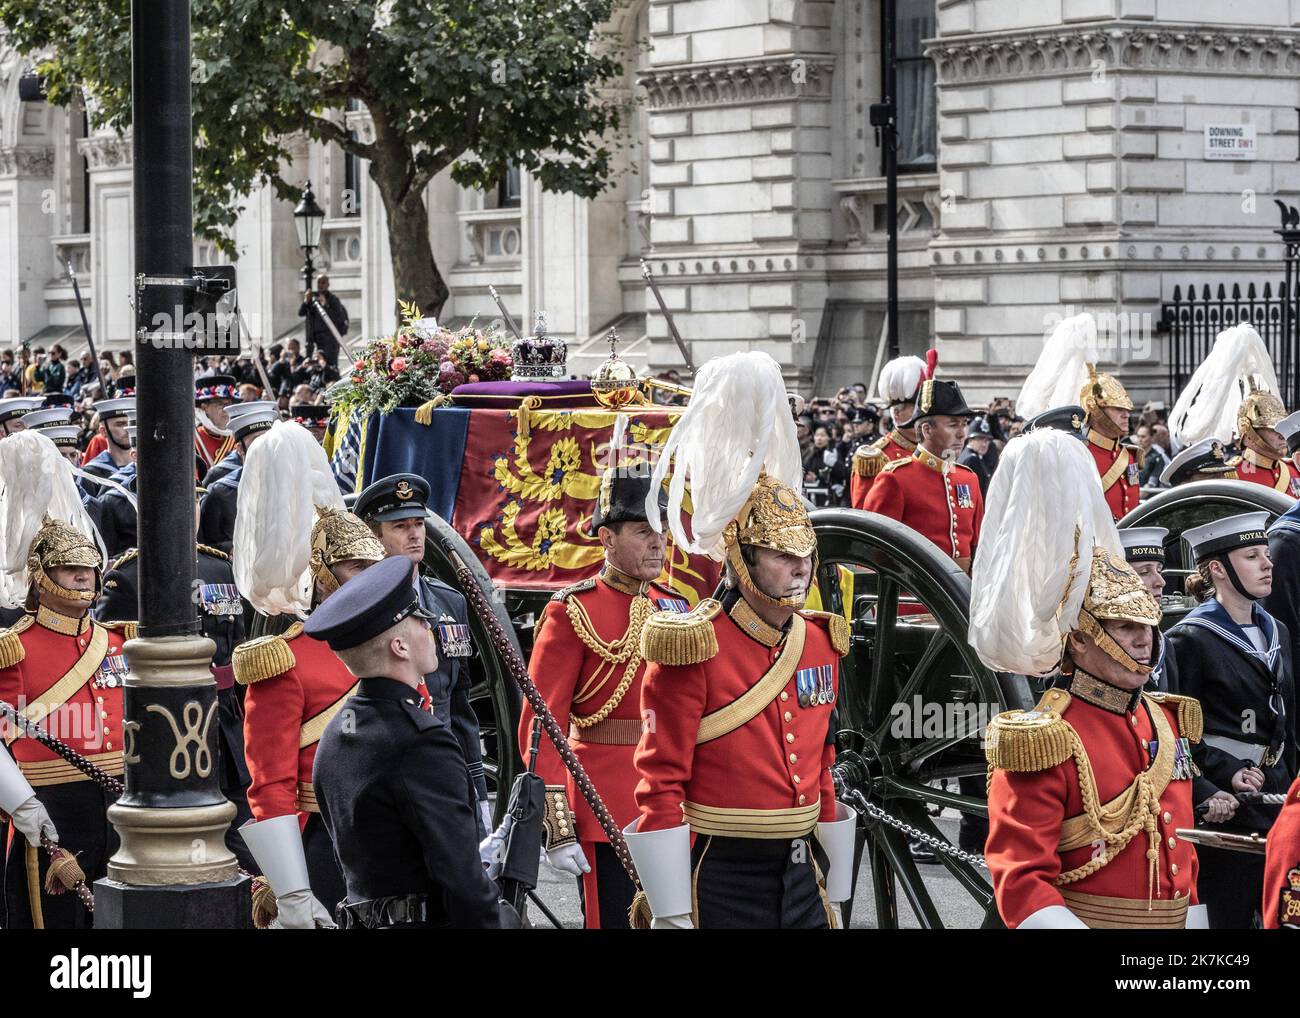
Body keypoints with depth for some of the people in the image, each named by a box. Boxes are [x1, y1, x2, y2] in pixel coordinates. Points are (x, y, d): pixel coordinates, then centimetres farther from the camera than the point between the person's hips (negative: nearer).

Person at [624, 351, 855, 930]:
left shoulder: (820, 643, 8)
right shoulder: (693, 649, -11)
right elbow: (661, 788, -12)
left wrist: (833, 893, 17)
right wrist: (670, 915, -14)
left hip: (801, 877, 6)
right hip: (721, 883, -6)